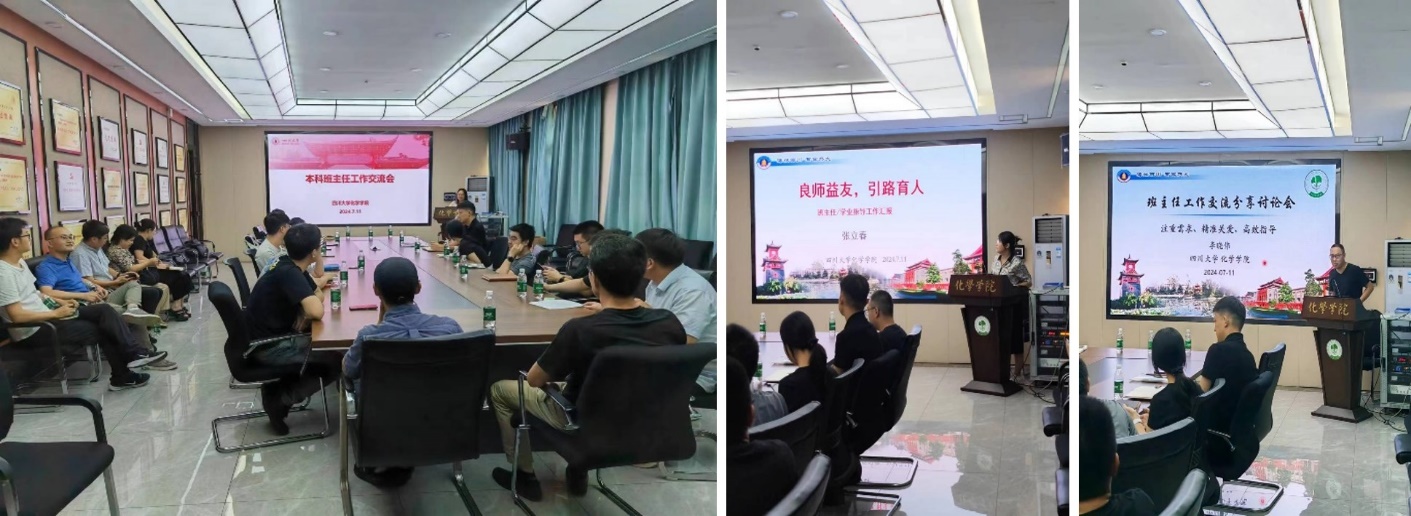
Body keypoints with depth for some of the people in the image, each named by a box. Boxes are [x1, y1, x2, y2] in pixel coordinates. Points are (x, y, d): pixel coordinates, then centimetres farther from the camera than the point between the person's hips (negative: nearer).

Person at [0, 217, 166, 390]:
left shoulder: (20, 262, 10)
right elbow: (17, 315, -26)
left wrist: (60, 303, 5)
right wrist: (56, 313, -17)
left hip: (45, 316, 9)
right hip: (32, 331, -9)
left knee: (104, 309, -4)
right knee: (101, 328, -9)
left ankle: (133, 353, -3)